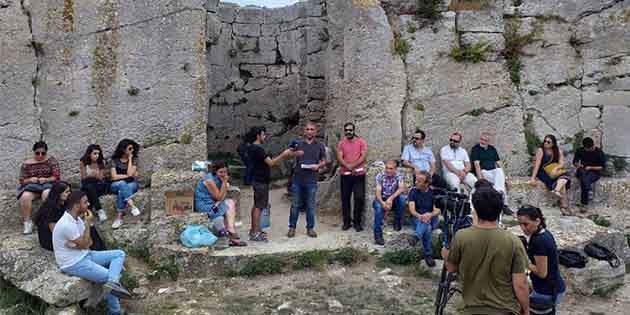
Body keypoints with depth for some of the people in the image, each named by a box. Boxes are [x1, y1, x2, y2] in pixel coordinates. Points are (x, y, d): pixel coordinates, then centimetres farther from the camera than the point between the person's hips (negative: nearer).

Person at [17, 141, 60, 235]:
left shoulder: (51, 161, 4)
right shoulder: (26, 164, 8)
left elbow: (56, 177, -2)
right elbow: (22, 181, 9)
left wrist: (46, 179, -20)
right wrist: (30, 180, -13)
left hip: (48, 184, -2)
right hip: (31, 186, 2)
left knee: (47, 193, -38)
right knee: (25, 197, -32)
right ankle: (27, 222, -20)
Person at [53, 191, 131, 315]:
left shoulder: (77, 218, 6)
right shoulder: (67, 224, -24)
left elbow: (89, 242, 7)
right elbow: (84, 245, -16)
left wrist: (76, 244, -15)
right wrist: (88, 223, -12)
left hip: (85, 255, 9)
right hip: (74, 264, -9)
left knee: (119, 254, -5)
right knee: (109, 277, -14)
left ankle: (113, 283, -22)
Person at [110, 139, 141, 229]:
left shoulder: (134, 159, -1)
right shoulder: (115, 160, -2)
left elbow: (130, 173, -16)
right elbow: (114, 177, -10)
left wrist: (130, 159, -13)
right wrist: (127, 175, -10)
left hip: (132, 184, 0)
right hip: (116, 185, 0)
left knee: (122, 191, -35)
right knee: (122, 184, -37)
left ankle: (119, 217, -38)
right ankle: (132, 206, -48)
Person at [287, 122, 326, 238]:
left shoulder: (319, 146, 7)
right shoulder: (298, 144, 8)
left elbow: (324, 162, 10)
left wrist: (318, 166, -11)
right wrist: (295, 154, -11)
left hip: (311, 180, 0)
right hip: (297, 179, 0)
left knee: (310, 206, 5)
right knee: (295, 205, 4)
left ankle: (310, 228, 16)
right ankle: (292, 227, 15)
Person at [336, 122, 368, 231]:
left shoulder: (361, 142, 2)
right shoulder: (341, 143, 8)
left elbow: (363, 156, -8)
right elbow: (339, 158, -3)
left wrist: (352, 166, -18)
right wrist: (349, 167, -19)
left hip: (359, 174, -2)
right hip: (345, 175, 2)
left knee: (359, 198, -4)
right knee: (345, 198, 6)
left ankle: (357, 222, 8)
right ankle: (346, 222, 16)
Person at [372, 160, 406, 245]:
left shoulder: (398, 176, -8)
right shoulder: (380, 176, -12)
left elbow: (401, 189, -26)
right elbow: (378, 192, -20)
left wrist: (391, 198, -39)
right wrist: (383, 203, -40)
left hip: (393, 199, 2)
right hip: (381, 199, -2)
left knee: (401, 198, -29)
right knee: (378, 207, -35)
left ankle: (397, 222, -7)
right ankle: (378, 235, -29)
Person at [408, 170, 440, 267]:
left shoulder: (433, 192, -3)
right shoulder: (413, 191, -2)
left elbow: (437, 210, -12)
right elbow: (411, 209, -14)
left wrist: (430, 215, -36)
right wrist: (419, 216, -36)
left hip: (431, 218, 0)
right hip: (417, 218, 0)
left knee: (427, 222, -36)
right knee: (427, 228, -34)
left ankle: (416, 237, -55)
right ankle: (428, 255, -34)